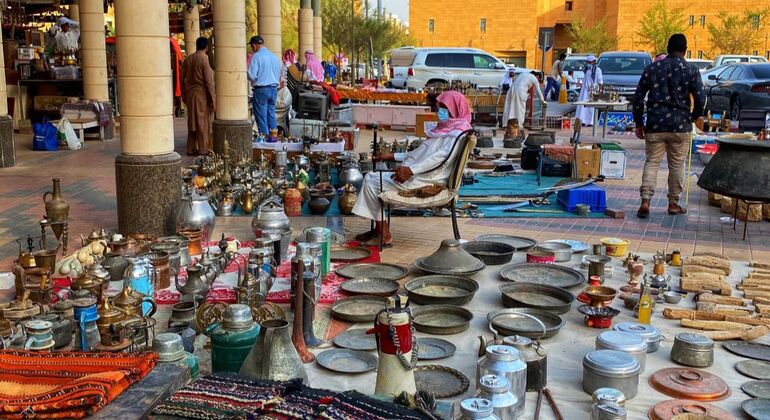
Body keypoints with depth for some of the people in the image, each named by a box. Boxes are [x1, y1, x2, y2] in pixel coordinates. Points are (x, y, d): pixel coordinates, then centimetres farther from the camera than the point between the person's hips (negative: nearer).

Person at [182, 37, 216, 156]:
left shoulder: (188, 59, 8)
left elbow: (182, 79, 11)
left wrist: (184, 95, 19)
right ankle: (203, 149, 1)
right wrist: (213, 99, -11)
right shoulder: (204, 58, -11)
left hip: (190, 94, 6)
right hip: (202, 94, -6)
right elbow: (208, 80, -14)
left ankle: (191, 149, 16)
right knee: (203, 122, 0)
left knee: (192, 122, 12)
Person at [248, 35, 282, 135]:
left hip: (261, 90, -6)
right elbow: (279, 75, 16)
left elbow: (252, 76, -13)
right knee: (271, 116, 11)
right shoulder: (274, 56, 11)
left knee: (261, 118, -1)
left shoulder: (256, 56, -10)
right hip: (274, 89, 6)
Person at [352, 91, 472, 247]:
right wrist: (393, 156, 20)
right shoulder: (445, 129, 22)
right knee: (371, 177, 8)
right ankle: (379, 229, 4)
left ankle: (384, 235, -9)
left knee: (373, 182, -12)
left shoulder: (457, 133, -9)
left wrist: (411, 170, -33)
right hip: (417, 174, 10)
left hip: (428, 180, -10)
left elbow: (441, 155, -25)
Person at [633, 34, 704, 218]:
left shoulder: (652, 68, 4)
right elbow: (700, 100, -5)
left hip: (655, 125, 1)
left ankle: (645, 201, -9)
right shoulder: (691, 71, -2)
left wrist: (639, 123, 12)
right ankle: (673, 203, 18)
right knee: (677, 165, 10)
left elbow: (638, 97, 4)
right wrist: (693, 117, 15)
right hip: (680, 126, -1)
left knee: (652, 162, 5)